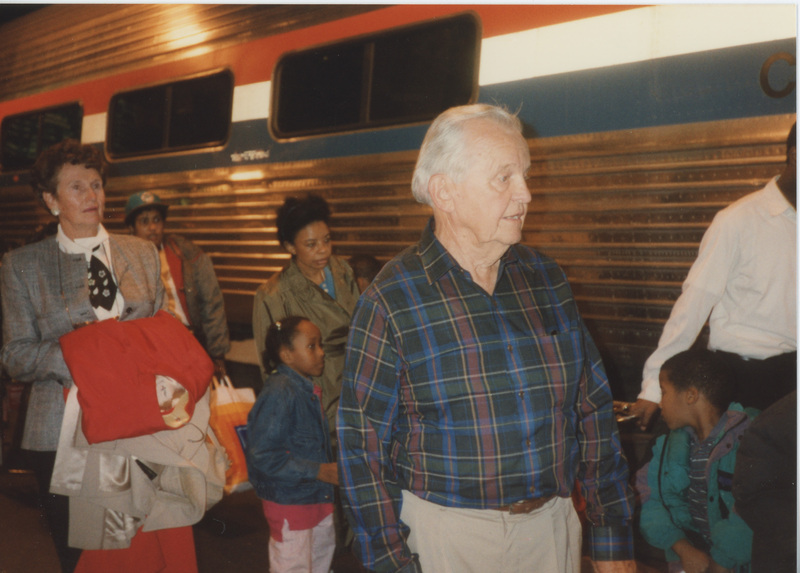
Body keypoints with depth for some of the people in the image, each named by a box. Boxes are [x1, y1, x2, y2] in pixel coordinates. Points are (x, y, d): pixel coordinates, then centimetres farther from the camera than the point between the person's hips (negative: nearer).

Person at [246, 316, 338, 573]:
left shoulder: (306, 389, 6)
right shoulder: (279, 393, -22)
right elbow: (262, 456, -26)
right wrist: (318, 471, -24)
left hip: (318, 496, 9)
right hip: (289, 501, -9)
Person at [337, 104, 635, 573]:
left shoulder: (546, 279, 1)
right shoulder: (391, 301, -12)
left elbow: (593, 409, 5)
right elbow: (363, 449, -11)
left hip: (554, 526, 4)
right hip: (444, 533, -4)